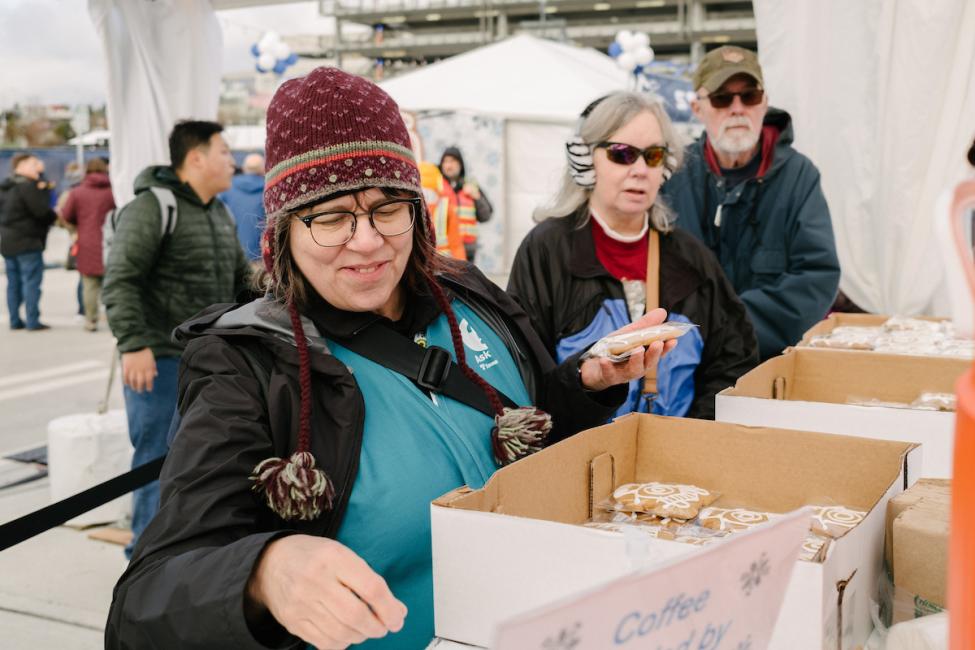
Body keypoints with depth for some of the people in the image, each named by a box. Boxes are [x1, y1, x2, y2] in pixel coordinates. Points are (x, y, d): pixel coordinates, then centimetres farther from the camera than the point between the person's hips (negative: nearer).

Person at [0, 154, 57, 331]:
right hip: (27, 242, -9)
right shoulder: (27, 186, -15)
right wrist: (54, 216, 2)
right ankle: (32, 321, -7)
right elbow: (41, 210, -20)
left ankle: (15, 320, 16)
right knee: (31, 281, -6)